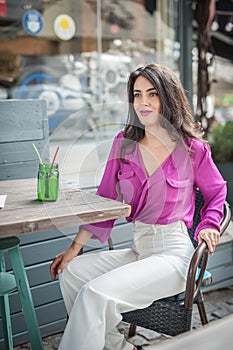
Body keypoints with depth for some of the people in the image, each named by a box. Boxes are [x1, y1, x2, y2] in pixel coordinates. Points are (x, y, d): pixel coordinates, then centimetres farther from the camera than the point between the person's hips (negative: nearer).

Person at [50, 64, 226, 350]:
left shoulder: (192, 148, -6)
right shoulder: (124, 143, 5)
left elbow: (216, 192, 12)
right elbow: (105, 200, 8)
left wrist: (208, 225, -7)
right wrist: (75, 247, 3)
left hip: (173, 253, -6)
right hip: (138, 249, 6)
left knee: (95, 293, -24)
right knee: (70, 272, -11)